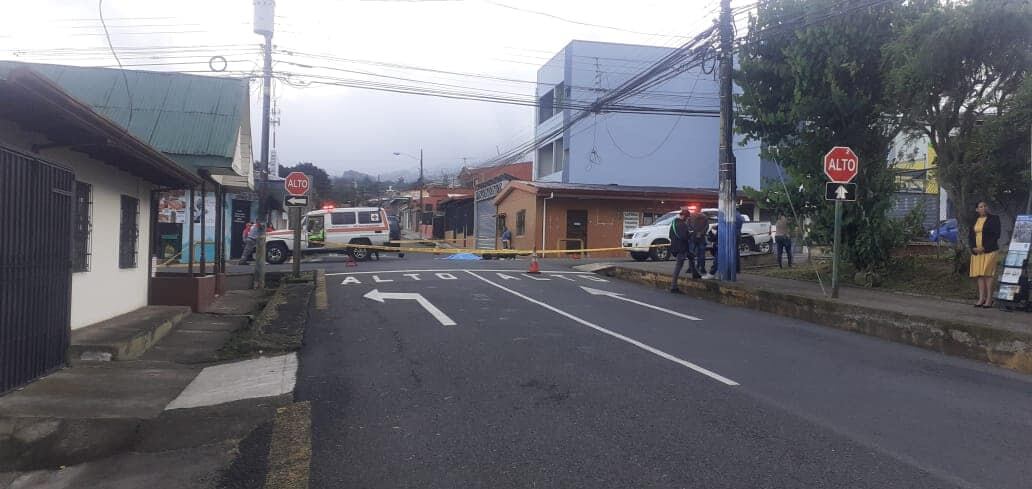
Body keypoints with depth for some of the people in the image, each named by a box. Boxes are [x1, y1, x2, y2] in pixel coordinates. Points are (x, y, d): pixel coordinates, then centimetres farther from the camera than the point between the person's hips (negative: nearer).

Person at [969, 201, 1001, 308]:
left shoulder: (994, 219, 1)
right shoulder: (974, 221, 15)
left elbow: (996, 235, -6)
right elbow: (970, 236, 15)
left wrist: (984, 247, -12)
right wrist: (973, 248, -2)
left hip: (989, 251, -5)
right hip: (976, 251, 5)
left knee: (987, 274, -8)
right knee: (979, 275, 2)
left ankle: (989, 299, -5)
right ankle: (981, 298, 4)